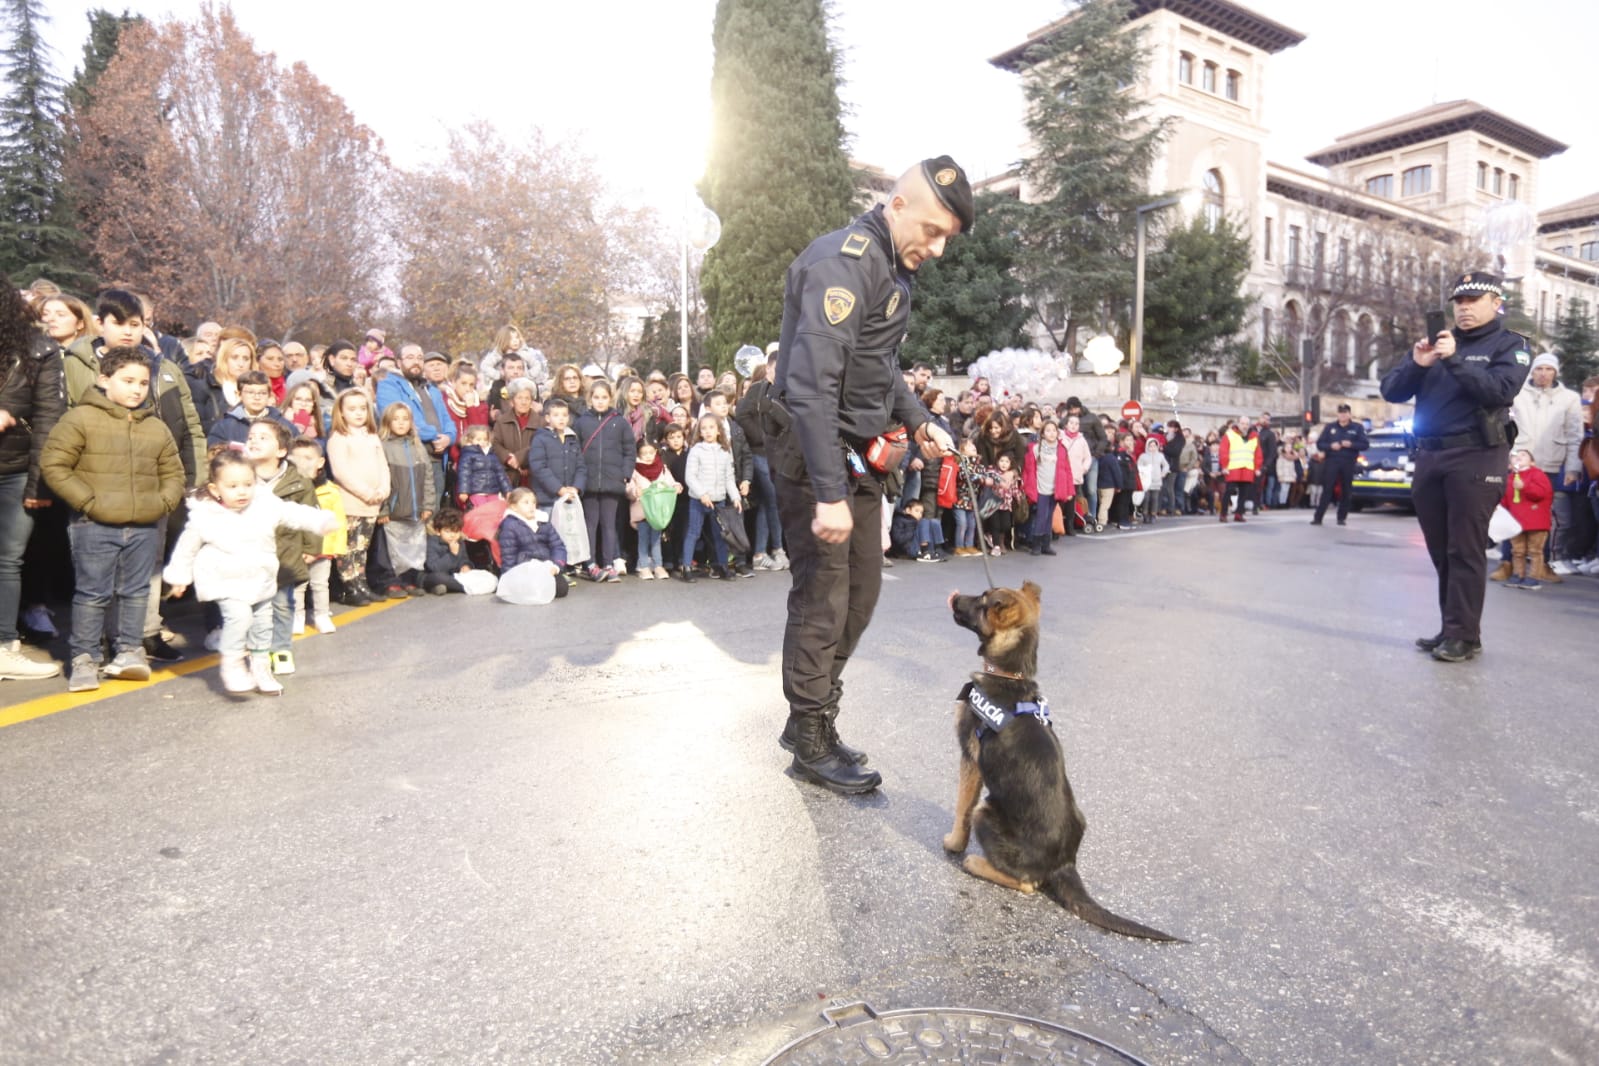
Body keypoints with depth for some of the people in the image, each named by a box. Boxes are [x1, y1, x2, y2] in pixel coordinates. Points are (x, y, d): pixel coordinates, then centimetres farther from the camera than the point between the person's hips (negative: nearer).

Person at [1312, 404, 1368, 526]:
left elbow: (1365, 445, 2)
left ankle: (1342, 517, 12)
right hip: (1331, 462, 0)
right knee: (1327, 490, -6)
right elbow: (1319, 444, 6)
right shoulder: (1329, 427, 9)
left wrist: (1351, 444, -15)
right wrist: (1330, 446, -13)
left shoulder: (1357, 427, 7)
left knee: (1346, 491, 3)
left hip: (1349, 463, 1)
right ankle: (1318, 517, -8)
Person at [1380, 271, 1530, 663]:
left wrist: (1454, 360, -20)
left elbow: (1501, 390, -15)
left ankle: (1464, 636, -1)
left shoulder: (1509, 344, 4)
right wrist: (1416, 365, -10)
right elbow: (1391, 392, 8)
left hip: (1475, 458, -5)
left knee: (1465, 552, -5)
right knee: (1441, 552, 9)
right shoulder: (1435, 341, 15)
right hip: (1429, 456, 5)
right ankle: (1451, 629, 17)